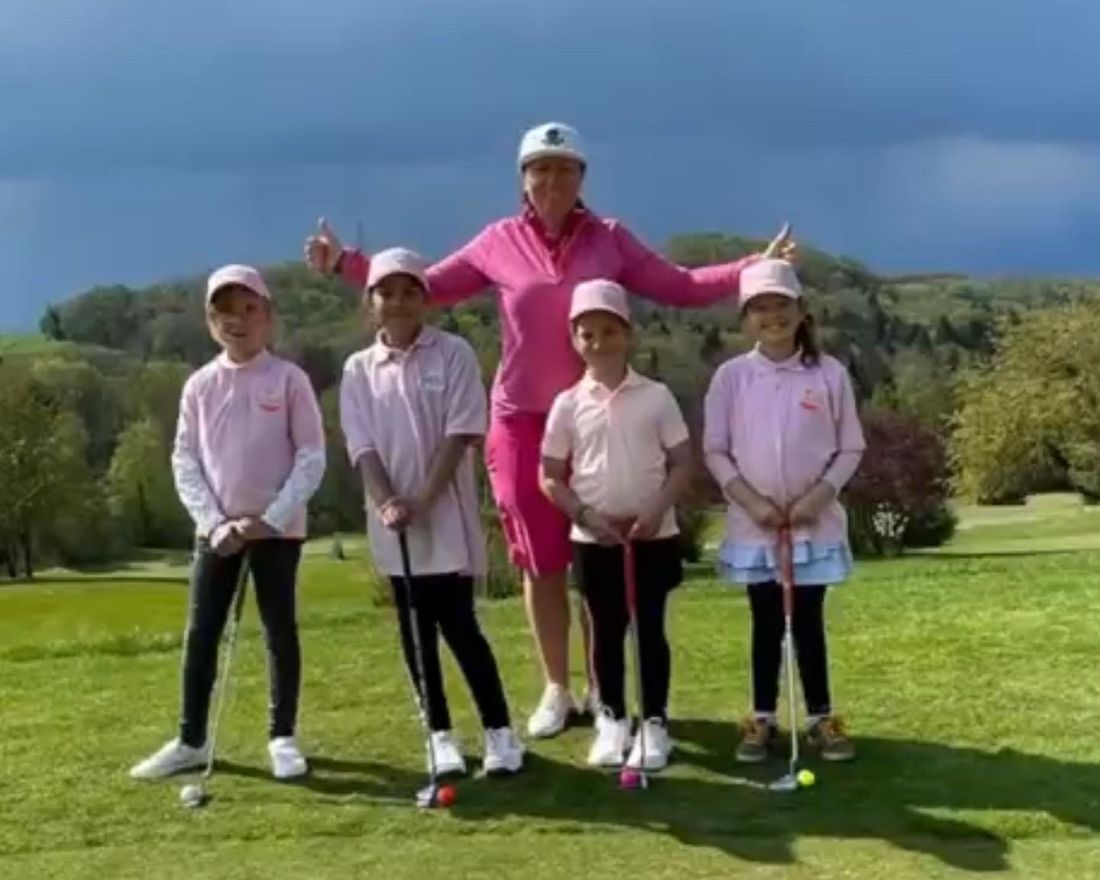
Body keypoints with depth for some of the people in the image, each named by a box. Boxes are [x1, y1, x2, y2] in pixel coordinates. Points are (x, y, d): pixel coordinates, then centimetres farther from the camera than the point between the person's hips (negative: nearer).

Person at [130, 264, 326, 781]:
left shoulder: (289, 379, -6)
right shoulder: (200, 385, 2)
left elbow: (312, 456, -7)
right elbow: (184, 460, 2)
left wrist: (271, 517, -14)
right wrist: (214, 522, -10)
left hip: (278, 527, -2)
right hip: (216, 529, 3)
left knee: (280, 629, 5)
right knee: (200, 633, 5)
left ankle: (282, 737, 16)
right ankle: (190, 741, 15)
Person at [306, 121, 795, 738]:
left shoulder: (609, 240, 3)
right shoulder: (499, 243, 4)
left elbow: (681, 288, 3)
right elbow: (425, 287, 8)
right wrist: (346, 264, 3)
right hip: (522, 422, 1)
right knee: (541, 562, 8)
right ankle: (557, 690, 22)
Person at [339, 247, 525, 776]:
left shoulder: (453, 355, -3)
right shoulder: (359, 370, 5)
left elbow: (460, 434, -9)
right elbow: (363, 447, -1)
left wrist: (423, 499, -17)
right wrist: (387, 502, -17)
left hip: (447, 515, -3)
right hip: (393, 521, 3)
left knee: (458, 624, -5)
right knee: (415, 630, 7)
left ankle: (499, 729, 7)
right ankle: (440, 735, 16)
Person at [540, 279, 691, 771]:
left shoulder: (656, 397, -2)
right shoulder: (568, 404, -1)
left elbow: (682, 464, 0)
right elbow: (551, 477, 2)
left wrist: (657, 510, -14)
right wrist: (586, 515, -12)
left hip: (653, 537, -1)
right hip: (593, 540, 1)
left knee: (651, 628, 6)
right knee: (606, 630, 10)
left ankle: (655, 722, 17)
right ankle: (612, 720, 23)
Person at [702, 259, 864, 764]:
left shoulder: (830, 374, -3)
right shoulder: (732, 376, -2)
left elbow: (850, 448, 1)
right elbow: (715, 450, 0)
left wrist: (819, 495, -12)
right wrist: (751, 500, -11)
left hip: (815, 522, 0)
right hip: (753, 523, 1)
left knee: (808, 621, 7)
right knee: (766, 623, 9)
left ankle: (821, 718, 18)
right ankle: (762, 719, 18)